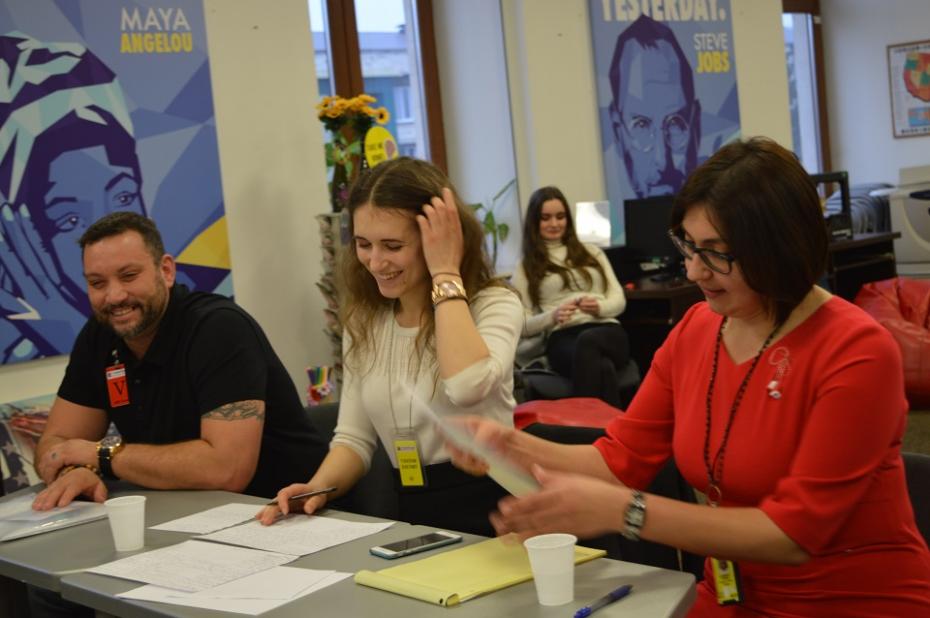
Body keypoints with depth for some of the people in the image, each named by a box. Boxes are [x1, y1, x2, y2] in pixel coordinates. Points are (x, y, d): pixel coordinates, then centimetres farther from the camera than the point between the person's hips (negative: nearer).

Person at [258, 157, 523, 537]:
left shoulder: (493, 304, -6)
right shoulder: (363, 320, 10)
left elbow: (467, 387, -28)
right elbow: (355, 435, 11)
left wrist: (445, 274, -18)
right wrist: (318, 487, -10)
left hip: (491, 512, -5)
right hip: (414, 517, 5)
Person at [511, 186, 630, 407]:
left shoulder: (591, 252, 26)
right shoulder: (526, 268, 17)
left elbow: (619, 300, 17)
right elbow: (523, 325, 9)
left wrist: (599, 307, -8)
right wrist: (552, 316, -13)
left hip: (607, 332, 2)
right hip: (562, 338, -2)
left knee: (588, 341, -40)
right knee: (603, 368, -40)